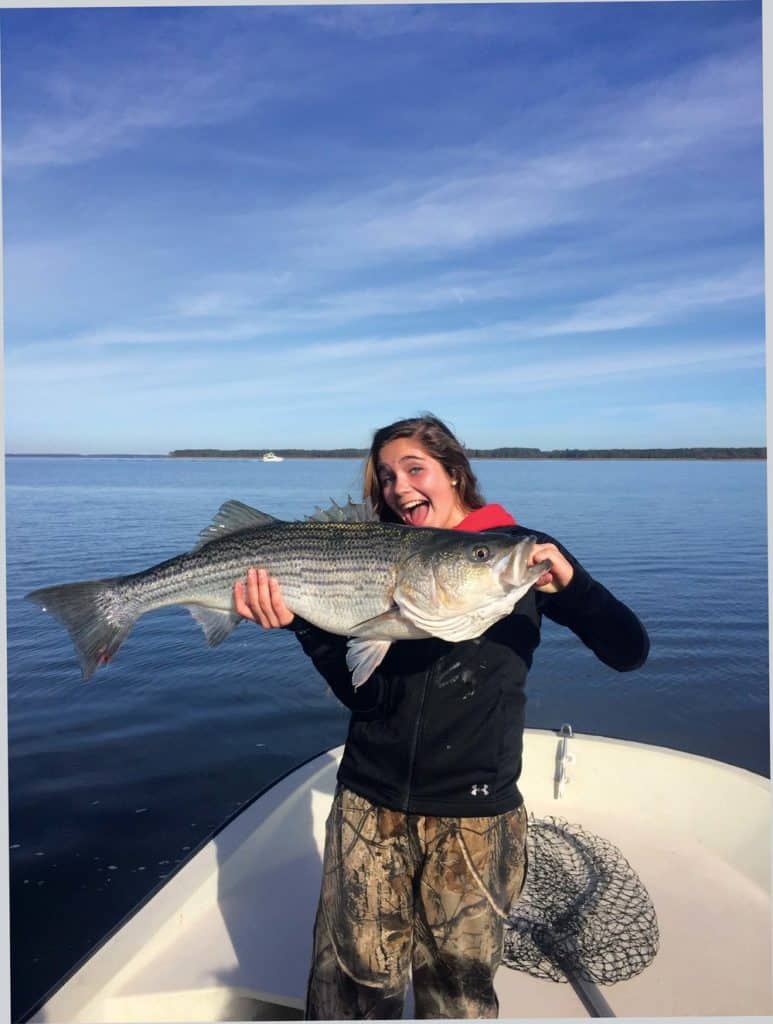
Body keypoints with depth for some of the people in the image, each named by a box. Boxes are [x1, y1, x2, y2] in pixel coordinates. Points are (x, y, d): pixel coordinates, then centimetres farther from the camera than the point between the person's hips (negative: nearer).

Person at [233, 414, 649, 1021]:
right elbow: (363, 693, -3)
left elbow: (629, 652, -9)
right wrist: (306, 625, -18)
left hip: (473, 816, -2)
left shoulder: (519, 550, -4)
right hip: (371, 803, 2)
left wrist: (569, 582, -27)